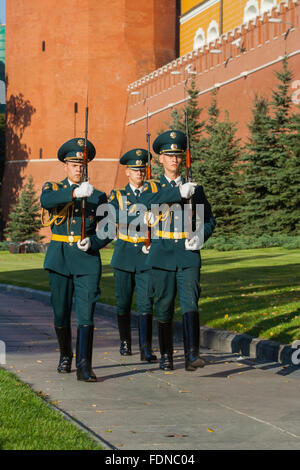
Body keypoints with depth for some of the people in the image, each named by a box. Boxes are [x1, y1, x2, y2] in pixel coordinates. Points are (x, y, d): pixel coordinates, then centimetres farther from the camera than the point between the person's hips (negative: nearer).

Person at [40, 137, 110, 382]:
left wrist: (92, 243, -14)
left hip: (87, 260, -1)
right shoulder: (53, 188, 7)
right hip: (59, 259, 1)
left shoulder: (98, 196, 9)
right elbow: (46, 201, -19)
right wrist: (74, 192, -34)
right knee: (61, 313, 9)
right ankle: (65, 356, 31)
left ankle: (84, 366, -14)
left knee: (86, 313, -11)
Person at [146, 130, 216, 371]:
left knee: (190, 302, -13)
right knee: (164, 306, 5)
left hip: (188, 254, 0)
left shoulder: (195, 189, 10)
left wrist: (200, 237, -4)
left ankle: (192, 355, -20)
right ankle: (166, 356, 16)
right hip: (162, 253, 0)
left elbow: (209, 220, 15)